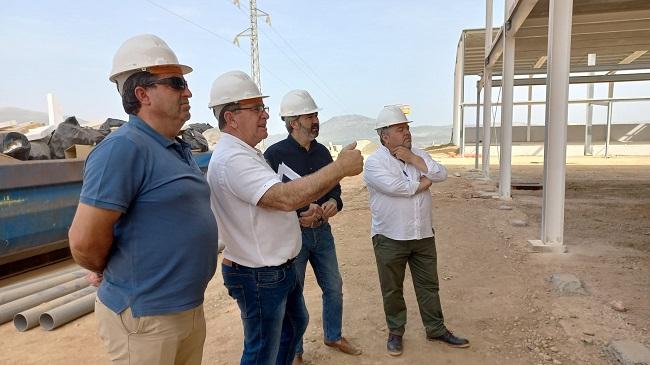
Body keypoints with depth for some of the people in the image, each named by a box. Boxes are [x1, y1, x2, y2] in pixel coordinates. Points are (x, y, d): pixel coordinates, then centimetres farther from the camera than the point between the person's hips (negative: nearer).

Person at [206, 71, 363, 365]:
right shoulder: (231, 159, -26)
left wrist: (304, 207, 8)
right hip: (258, 276, -11)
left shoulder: (246, 153, 10)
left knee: (296, 322, 29)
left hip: (279, 266, 11)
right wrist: (340, 167, -32)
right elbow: (285, 197, -37)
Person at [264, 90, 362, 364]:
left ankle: (333, 336, 41)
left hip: (322, 231, 6)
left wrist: (333, 202, -10)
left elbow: (334, 188, 13)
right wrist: (300, 216, -24)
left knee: (334, 287, 18)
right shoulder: (275, 154, -14)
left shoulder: (322, 152, 5)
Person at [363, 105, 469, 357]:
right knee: (392, 289, 11)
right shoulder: (374, 162, -13)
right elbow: (394, 187, -27)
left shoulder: (417, 154, 6)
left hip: (423, 235, 5)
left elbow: (441, 174, -6)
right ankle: (395, 332, 30)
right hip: (390, 238, -5)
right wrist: (422, 183, -11)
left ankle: (436, 329, 32)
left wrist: (413, 159, -15)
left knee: (428, 285, 16)